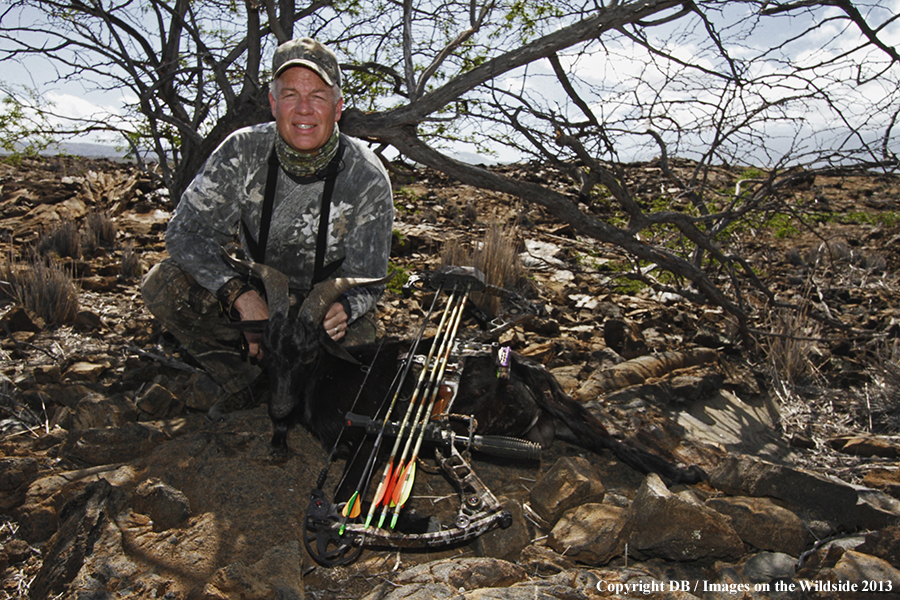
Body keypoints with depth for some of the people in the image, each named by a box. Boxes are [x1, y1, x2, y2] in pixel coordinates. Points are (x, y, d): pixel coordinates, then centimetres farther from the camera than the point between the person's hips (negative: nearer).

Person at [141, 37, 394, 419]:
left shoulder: (367, 178, -19)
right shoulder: (243, 152, -15)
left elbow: (366, 283, -15)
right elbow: (185, 232, -15)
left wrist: (343, 308, -40)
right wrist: (240, 294, -32)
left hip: (332, 304, -2)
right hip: (257, 293, 3)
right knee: (161, 284, -19)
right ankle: (245, 386, -4)